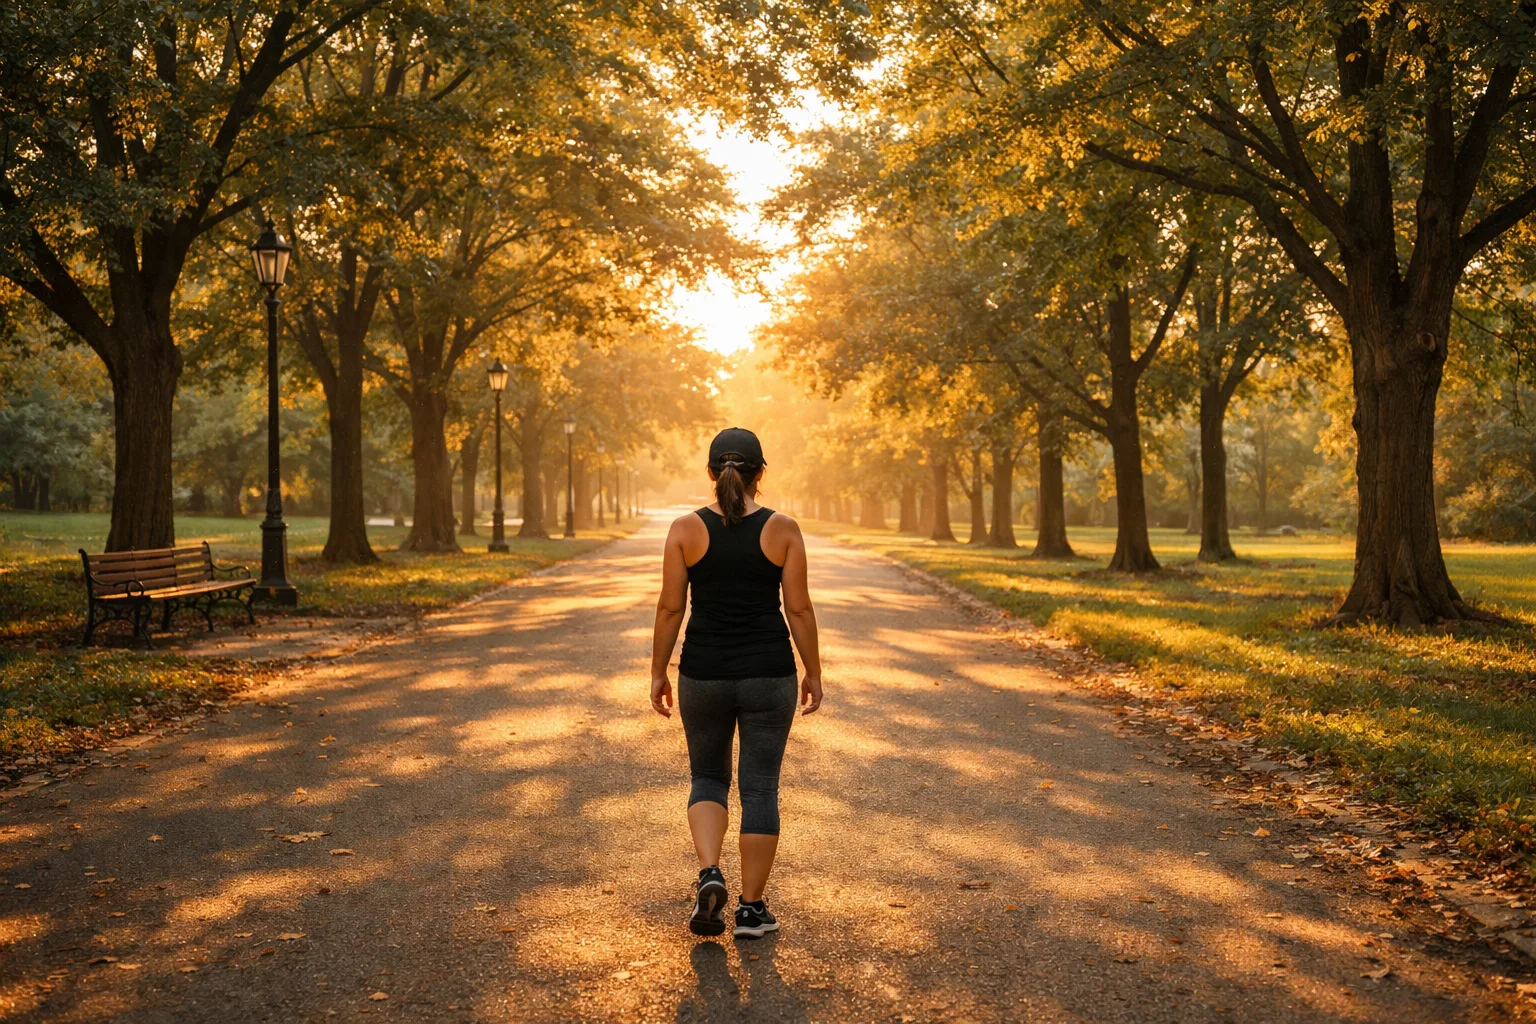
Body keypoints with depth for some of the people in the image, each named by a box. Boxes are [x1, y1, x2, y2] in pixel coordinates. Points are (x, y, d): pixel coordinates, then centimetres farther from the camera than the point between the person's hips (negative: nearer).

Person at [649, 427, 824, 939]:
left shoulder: (686, 529, -4)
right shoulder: (782, 529, -5)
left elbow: (670, 607, -3)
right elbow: (799, 608, -4)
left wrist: (658, 673, 6)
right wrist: (813, 673, 5)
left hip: (704, 673, 1)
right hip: (769, 674, -1)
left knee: (708, 777, 18)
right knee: (760, 787, 8)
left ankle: (709, 874, -3)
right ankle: (751, 908, 12)